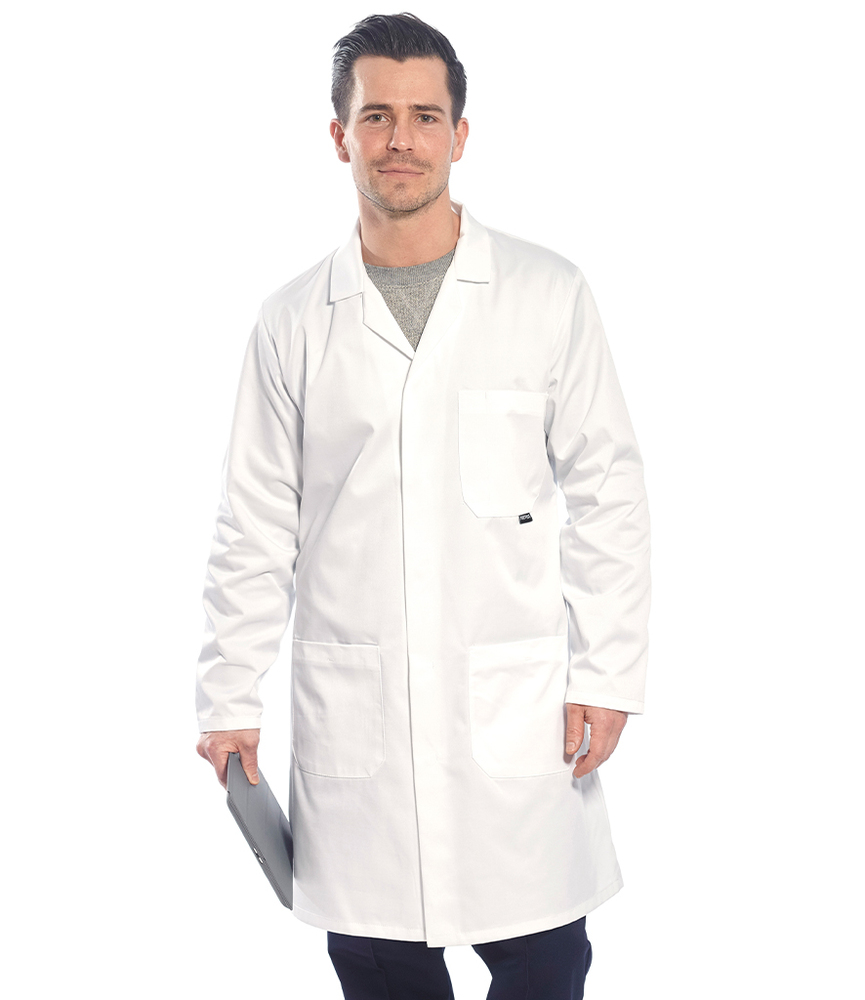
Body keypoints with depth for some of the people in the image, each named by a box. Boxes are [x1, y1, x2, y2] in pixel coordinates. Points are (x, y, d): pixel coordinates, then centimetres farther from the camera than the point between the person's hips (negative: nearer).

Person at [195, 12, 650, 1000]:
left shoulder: (549, 294, 1)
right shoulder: (293, 320, 5)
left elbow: (607, 495, 2)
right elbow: (255, 527, 7)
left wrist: (607, 675, -3)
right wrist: (229, 698, 5)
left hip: (518, 708, -1)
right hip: (349, 719, 1)